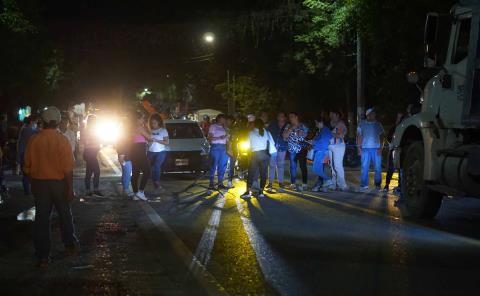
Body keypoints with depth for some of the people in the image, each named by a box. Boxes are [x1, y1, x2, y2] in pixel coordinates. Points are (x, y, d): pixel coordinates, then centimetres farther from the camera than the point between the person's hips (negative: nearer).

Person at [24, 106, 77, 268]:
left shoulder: (34, 140, -6)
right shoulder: (62, 140, -12)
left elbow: (28, 166, 1)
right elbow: (68, 168, -14)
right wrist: (70, 188, -8)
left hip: (39, 183, 1)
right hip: (59, 182, -1)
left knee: (41, 219, 6)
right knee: (65, 215, 18)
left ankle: (43, 256, 8)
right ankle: (70, 246, 32)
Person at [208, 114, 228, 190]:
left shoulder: (224, 128, 18)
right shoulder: (213, 126, 0)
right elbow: (210, 138, -7)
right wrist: (219, 138, -17)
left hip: (223, 147, 6)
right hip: (215, 147, -6)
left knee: (222, 166, 5)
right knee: (213, 166, -7)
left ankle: (220, 183, 10)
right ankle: (211, 184, -6)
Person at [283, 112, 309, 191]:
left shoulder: (302, 126, 5)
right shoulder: (288, 126, 10)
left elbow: (306, 135, 8)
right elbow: (284, 136, -1)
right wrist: (291, 129, -11)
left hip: (302, 149, -3)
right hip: (292, 149, 3)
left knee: (303, 166, -7)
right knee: (293, 167, 4)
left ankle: (304, 184, -5)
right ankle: (293, 184, 11)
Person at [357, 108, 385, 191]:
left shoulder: (378, 125, 9)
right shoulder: (362, 124, 8)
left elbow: (381, 136, 8)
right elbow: (359, 136, 10)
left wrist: (380, 147, -2)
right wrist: (359, 147, 1)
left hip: (376, 148, 0)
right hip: (365, 148, 0)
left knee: (377, 167, 0)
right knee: (364, 167, -3)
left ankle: (377, 184, 9)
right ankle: (364, 185, 1)